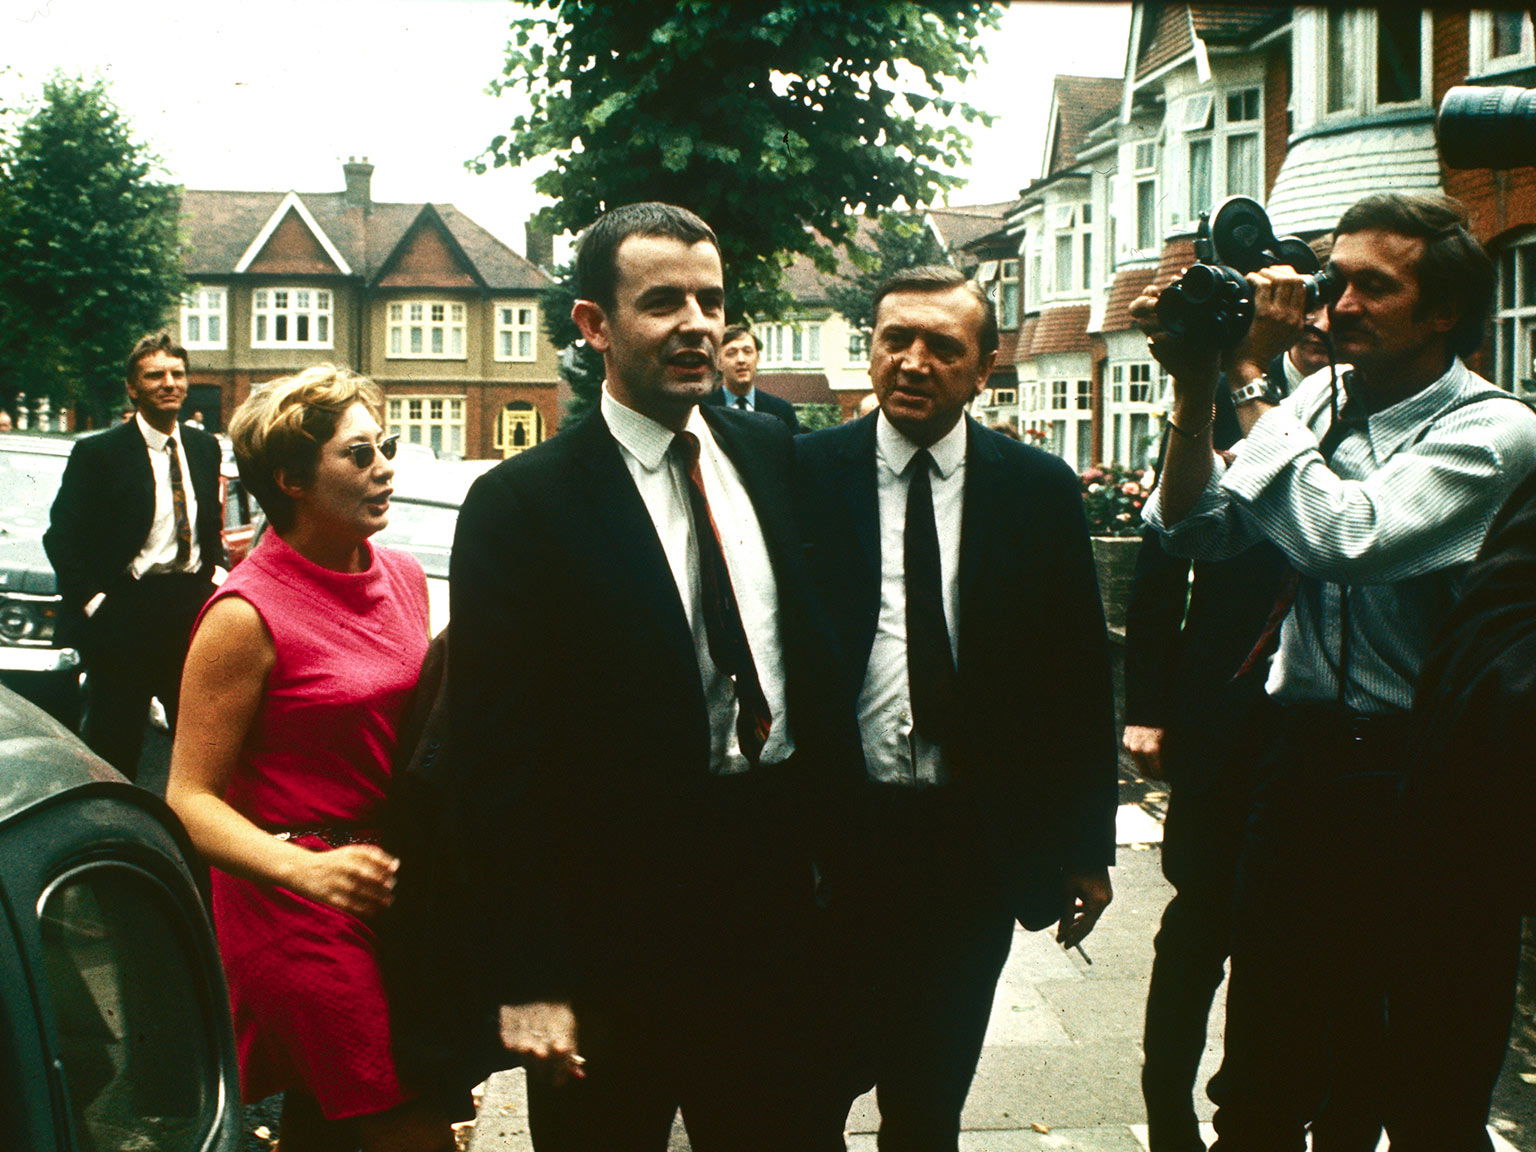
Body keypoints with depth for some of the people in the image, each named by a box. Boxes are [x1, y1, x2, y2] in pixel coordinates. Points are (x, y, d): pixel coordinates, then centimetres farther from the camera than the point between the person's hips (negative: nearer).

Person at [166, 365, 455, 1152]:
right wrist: (308, 870, -31)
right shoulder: (248, 614, -15)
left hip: (388, 891, 7)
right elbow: (190, 798, -15)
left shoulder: (403, 577, 6)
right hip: (298, 910, -7)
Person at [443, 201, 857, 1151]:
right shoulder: (521, 505, -10)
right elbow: (494, 758, -12)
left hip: (775, 896, 5)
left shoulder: (771, 457, 5)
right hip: (614, 937, -4)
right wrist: (526, 979, -13)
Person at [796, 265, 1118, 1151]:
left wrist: (1090, 845, 5)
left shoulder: (1041, 490, 0)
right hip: (830, 833, -1)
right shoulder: (805, 473, -3)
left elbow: (1082, 675, 4)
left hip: (973, 843, 1)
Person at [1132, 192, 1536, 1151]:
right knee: (1261, 1066, 12)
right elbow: (1200, 532, 3)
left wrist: (1249, 379, -20)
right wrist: (1196, 390, -9)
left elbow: (1346, 538, -25)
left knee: (1368, 1074, 9)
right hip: (1295, 749, 5)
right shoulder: (1318, 401, 6)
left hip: (1402, 776, -4)